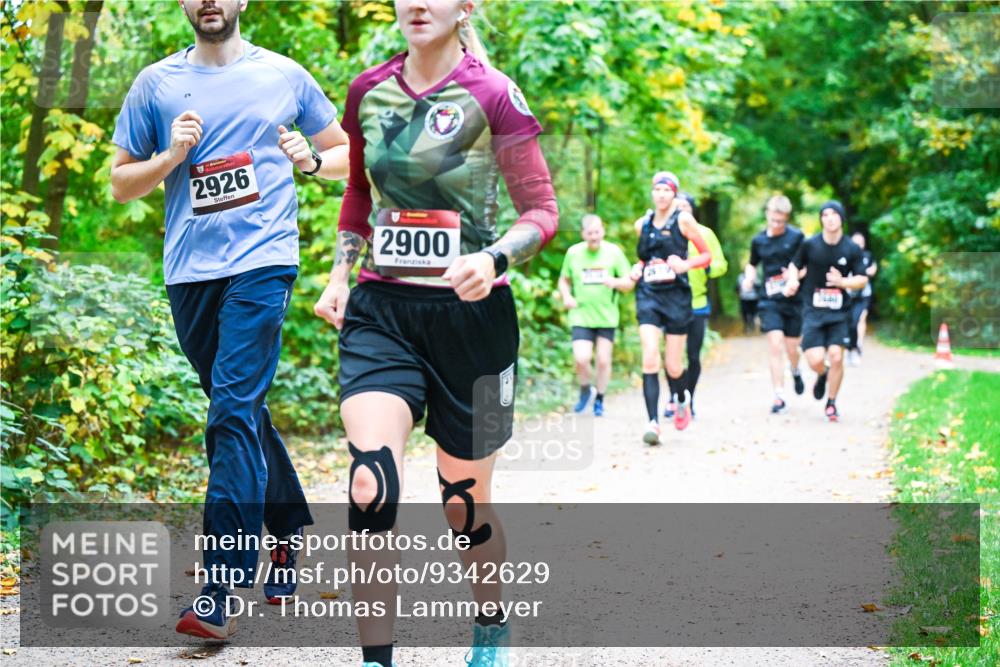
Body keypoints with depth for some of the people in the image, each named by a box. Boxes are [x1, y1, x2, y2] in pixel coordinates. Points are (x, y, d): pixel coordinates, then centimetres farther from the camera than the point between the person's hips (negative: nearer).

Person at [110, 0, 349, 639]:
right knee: (244, 412, 14)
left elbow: (346, 153, 18)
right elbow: (121, 183, 12)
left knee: (234, 412, -14)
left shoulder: (284, 76, 8)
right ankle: (291, 532, 35)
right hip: (189, 270, 4)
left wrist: (310, 158, -4)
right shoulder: (156, 83, 10)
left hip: (262, 262, -4)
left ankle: (220, 594, -17)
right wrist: (172, 155, -6)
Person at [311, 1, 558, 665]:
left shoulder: (492, 95, -6)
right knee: (371, 482, -19)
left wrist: (493, 258, -23)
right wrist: (340, 274, 13)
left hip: (469, 312, -2)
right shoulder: (368, 92, 7)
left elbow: (543, 211, -5)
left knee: (465, 500, 9)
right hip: (380, 311, 3)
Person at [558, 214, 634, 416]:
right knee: (581, 359, -13)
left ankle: (599, 400, 23)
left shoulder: (614, 252, -1)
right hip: (581, 315, 0)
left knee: (603, 360, 2)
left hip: (606, 316, 0)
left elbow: (629, 284, 1)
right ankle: (585, 390, 16)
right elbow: (564, 280, 15)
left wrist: (616, 282, -20)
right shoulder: (573, 253, 2)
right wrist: (566, 296, -5)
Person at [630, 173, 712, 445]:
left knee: (673, 366, 3)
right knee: (650, 359, -15)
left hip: (676, 295, -2)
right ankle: (653, 422, -17)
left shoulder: (683, 220, -1)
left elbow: (707, 255, 1)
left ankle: (681, 400, 37)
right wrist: (637, 269, 5)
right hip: (648, 294, 2)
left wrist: (686, 264, -17)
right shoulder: (642, 224, 10)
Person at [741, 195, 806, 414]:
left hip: (794, 299, -1)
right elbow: (752, 264, 20)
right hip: (770, 300, 1)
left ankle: (795, 372, 43)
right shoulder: (758, 240, 5)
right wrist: (749, 278, 0)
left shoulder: (797, 237, -4)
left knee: (791, 348, 5)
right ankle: (779, 397, -7)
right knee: (775, 345, -11)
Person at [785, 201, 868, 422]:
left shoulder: (852, 249, -2)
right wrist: (793, 281, -9)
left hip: (838, 312, 0)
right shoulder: (809, 244, -2)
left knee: (836, 357, -10)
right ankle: (822, 375, 28)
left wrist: (842, 282, -18)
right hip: (813, 311, 0)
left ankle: (831, 403, 12)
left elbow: (863, 280, 2)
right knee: (816, 360, -11)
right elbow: (795, 265, 12)